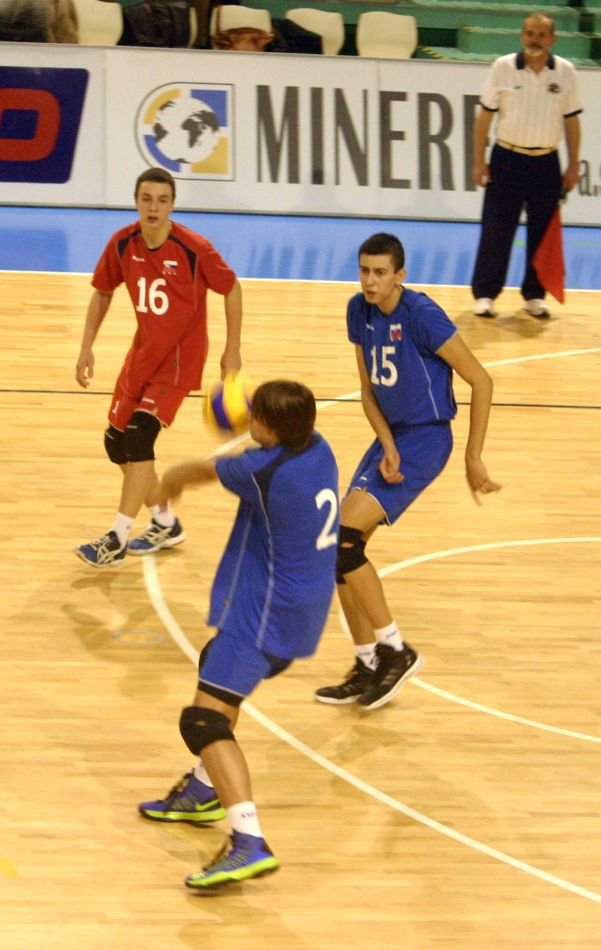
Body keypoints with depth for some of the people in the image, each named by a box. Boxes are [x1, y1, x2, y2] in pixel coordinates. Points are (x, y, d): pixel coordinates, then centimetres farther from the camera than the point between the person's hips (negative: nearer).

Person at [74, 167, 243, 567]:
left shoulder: (195, 249, -21)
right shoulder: (122, 244, -8)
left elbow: (232, 290, -7)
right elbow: (103, 292, 8)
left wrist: (232, 352, -5)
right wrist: (87, 347, 0)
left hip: (180, 356, -6)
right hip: (144, 350, 6)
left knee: (139, 438, -19)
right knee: (116, 441, 8)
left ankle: (117, 539, -16)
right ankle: (165, 523, 27)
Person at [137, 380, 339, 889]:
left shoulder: (265, 470, -21)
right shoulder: (318, 449, 0)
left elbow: (203, 470, 0)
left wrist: (172, 479, 20)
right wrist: (265, 413, 43)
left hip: (268, 613, -10)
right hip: (306, 606, 10)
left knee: (205, 719, -15)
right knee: (217, 667, 34)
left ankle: (250, 843, -30)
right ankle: (204, 791, 47)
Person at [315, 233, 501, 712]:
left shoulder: (421, 315, -19)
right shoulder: (360, 311, 2)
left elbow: (481, 381, -15)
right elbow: (369, 391, 10)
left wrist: (474, 459, -12)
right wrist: (387, 447, -7)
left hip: (425, 439, -8)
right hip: (390, 436, 8)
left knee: (342, 537, -18)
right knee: (340, 548, 4)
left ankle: (395, 650, -6)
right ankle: (369, 669, 14)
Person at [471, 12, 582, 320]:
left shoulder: (565, 72, 0)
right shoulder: (503, 67, -4)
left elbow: (571, 121, 7)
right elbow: (485, 116, 1)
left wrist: (573, 166, 6)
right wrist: (479, 162, -1)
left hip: (546, 163, 2)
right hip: (507, 159, -2)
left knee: (543, 232, 6)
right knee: (496, 230, -2)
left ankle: (534, 295, 17)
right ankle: (484, 294, 6)